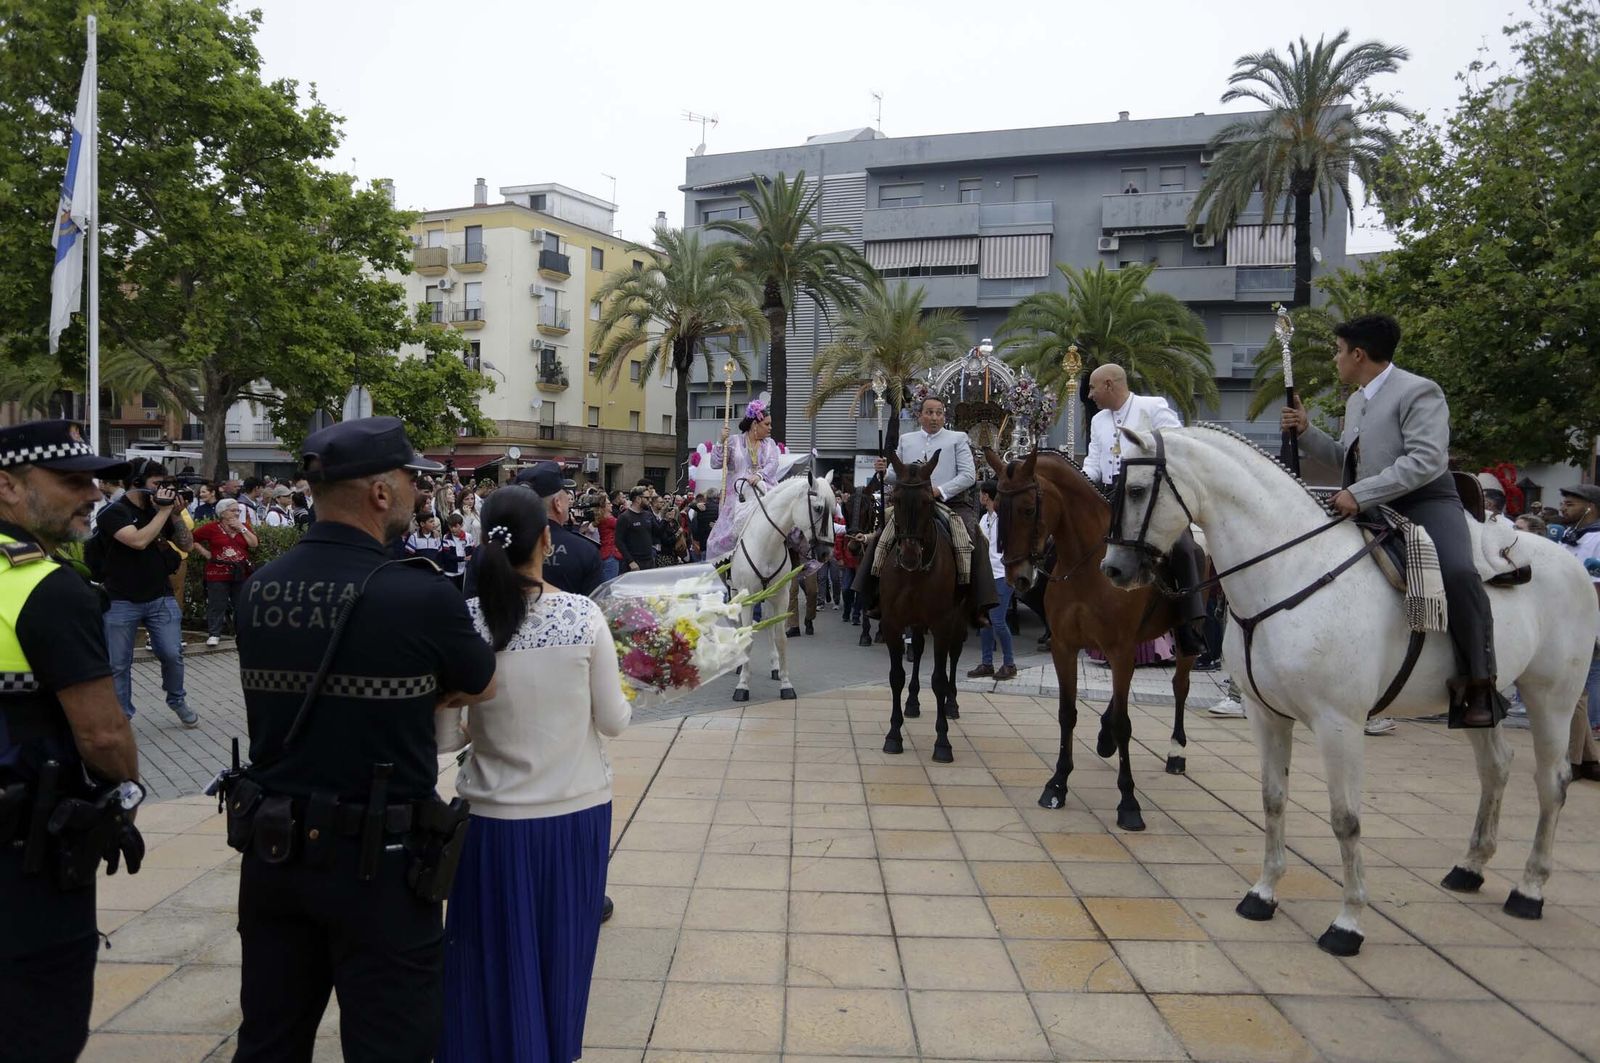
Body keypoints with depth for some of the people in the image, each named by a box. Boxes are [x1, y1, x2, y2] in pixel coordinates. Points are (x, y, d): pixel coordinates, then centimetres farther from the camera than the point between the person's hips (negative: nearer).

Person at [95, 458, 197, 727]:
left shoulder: (159, 510, 4)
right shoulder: (114, 512, -11)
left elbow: (186, 544, 7)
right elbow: (138, 541, -27)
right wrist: (164, 511, -20)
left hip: (161, 598, 3)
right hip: (121, 602, -3)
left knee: (172, 654, 0)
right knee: (118, 664, 5)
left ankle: (177, 701, 23)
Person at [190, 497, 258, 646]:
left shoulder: (243, 527, 9)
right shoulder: (211, 527, -3)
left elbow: (254, 544, -1)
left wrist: (241, 528, -5)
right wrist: (205, 553, -4)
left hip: (241, 573, 4)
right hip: (218, 574, -4)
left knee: (241, 605, 10)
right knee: (217, 605, -1)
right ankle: (214, 634, 7)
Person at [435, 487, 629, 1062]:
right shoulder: (584, 615, -12)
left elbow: (443, 738, -7)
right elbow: (613, 721, -6)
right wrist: (620, 699, 15)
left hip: (494, 817, 0)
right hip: (577, 811, 1)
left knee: (494, 957, 17)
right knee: (561, 951, 20)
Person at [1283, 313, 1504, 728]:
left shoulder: (1418, 392, -11)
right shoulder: (1357, 401, 17)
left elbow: (1426, 460, -23)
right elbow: (1345, 457, 25)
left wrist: (1360, 494, -29)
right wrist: (1306, 432, 10)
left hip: (1425, 504, -9)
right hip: (1371, 511, 9)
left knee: (1457, 572, -33)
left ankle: (1480, 683, -22)